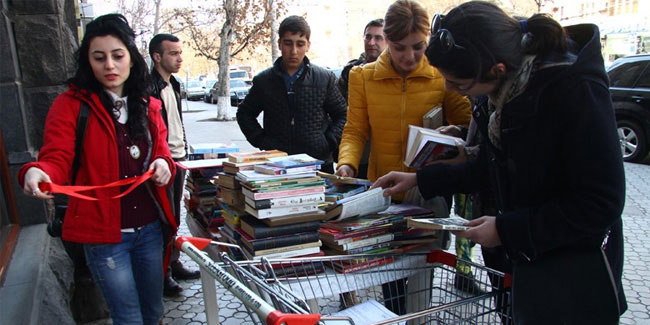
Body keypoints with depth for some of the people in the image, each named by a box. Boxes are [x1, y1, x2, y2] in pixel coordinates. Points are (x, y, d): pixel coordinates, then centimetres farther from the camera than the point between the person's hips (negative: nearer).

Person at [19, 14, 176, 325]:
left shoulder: (147, 105, 6)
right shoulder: (70, 105, -7)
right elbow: (57, 160, -15)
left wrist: (163, 164, -14)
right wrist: (36, 172, -39)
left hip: (150, 228, 5)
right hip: (103, 234, -4)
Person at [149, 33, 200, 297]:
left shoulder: (173, 85, 14)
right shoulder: (148, 88, -15)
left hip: (177, 160, 9)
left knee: (174, 217, 16)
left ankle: (174, 265, 28)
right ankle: (163, 274, 8)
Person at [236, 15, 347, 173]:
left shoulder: (325, 78, 3)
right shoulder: (264, 80, 5)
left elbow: (342, 114, 10)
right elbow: (245, 114, 16)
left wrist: (329, 142, -4)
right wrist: (261, 141, 3)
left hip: (319, 163, 0)